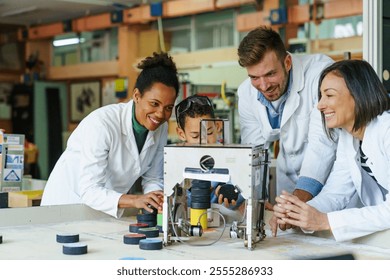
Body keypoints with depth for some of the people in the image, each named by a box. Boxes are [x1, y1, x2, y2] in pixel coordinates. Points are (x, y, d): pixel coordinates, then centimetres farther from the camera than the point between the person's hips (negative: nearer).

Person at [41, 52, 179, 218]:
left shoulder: (161, 128, -4)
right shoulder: (101, 124, -24)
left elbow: (152, 179, 5)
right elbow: (89, 191, -28)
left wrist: (157, 198, -17)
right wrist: (134, 200, -42)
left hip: (111, 209, 6)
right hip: (69, 202, -5)